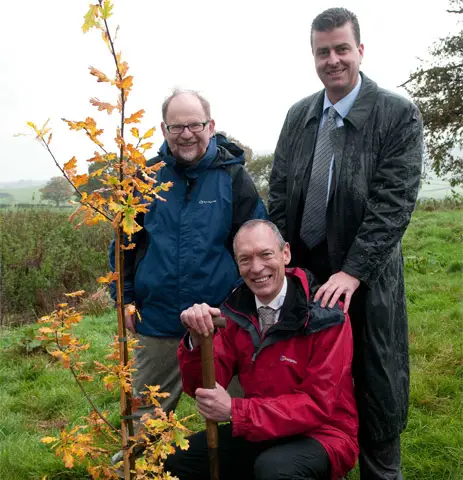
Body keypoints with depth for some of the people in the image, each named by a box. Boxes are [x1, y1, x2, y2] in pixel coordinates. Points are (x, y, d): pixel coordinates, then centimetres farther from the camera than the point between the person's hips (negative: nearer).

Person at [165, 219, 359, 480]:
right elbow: (202, 388, -4)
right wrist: (197, 339, -25)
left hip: (321, 435, -4)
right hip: (260, 432, 5)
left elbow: (318, 404, -19)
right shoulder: (238, 309, -3)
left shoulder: (325, 315, -18)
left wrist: (234, 412, -27)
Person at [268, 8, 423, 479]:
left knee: (377, 390, 9)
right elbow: (278, 193, 8)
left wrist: (351, 273, -21)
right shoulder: (298, 114, 5)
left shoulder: (399, 115, -9)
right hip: (303, 274, 4)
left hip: (366, 279, -4)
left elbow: (393, 204, -16)